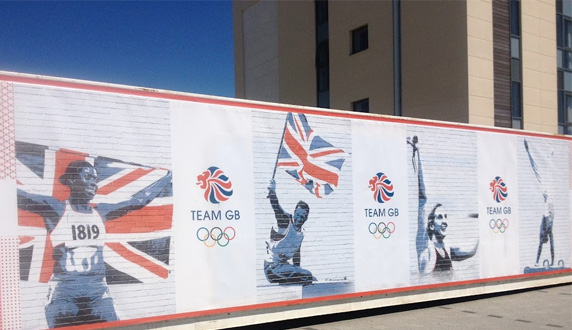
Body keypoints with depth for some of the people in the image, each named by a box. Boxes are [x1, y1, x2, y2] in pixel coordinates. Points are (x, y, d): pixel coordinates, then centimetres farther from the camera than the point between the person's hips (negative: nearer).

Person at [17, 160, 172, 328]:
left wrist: (168, 177, 23)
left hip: (98, 290, 4)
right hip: (64, 292, -4)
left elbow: (139, 200, 19)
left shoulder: (101, 212, 13)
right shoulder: (55, 209, -1)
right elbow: (22, 198, -15)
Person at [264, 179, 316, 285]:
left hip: (284, 265, 9)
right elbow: (277, 209, -29)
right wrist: (272, 192, -43)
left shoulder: (301, 233, 12)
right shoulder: (286, 222, -10)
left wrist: (297, 271, 23)